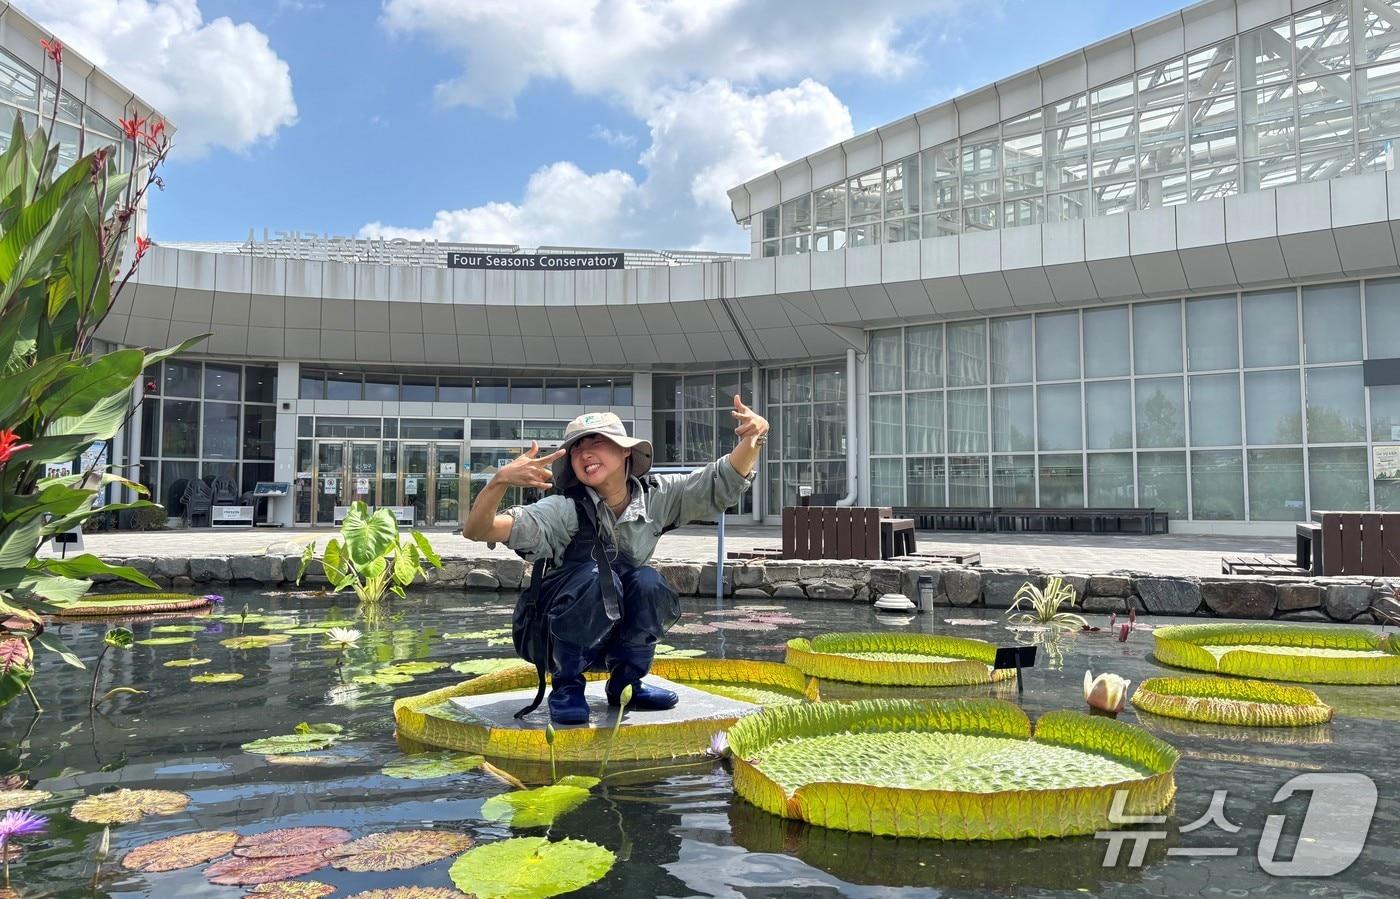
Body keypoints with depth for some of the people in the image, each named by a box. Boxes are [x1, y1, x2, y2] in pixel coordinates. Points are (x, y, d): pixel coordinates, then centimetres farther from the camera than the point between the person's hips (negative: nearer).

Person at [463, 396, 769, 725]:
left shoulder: (656, 497, -10)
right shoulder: (566, 510, -22)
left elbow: (725, 480, -8)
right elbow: (476, 530, -31)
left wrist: (753, 439, -27)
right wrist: (500, 480, -50)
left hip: (619, 634, 4)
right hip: (556, 635, -4)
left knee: (648, 581, -26)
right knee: (596, 576, -33)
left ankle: (625, 683, -4)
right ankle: (566, 686, -13)